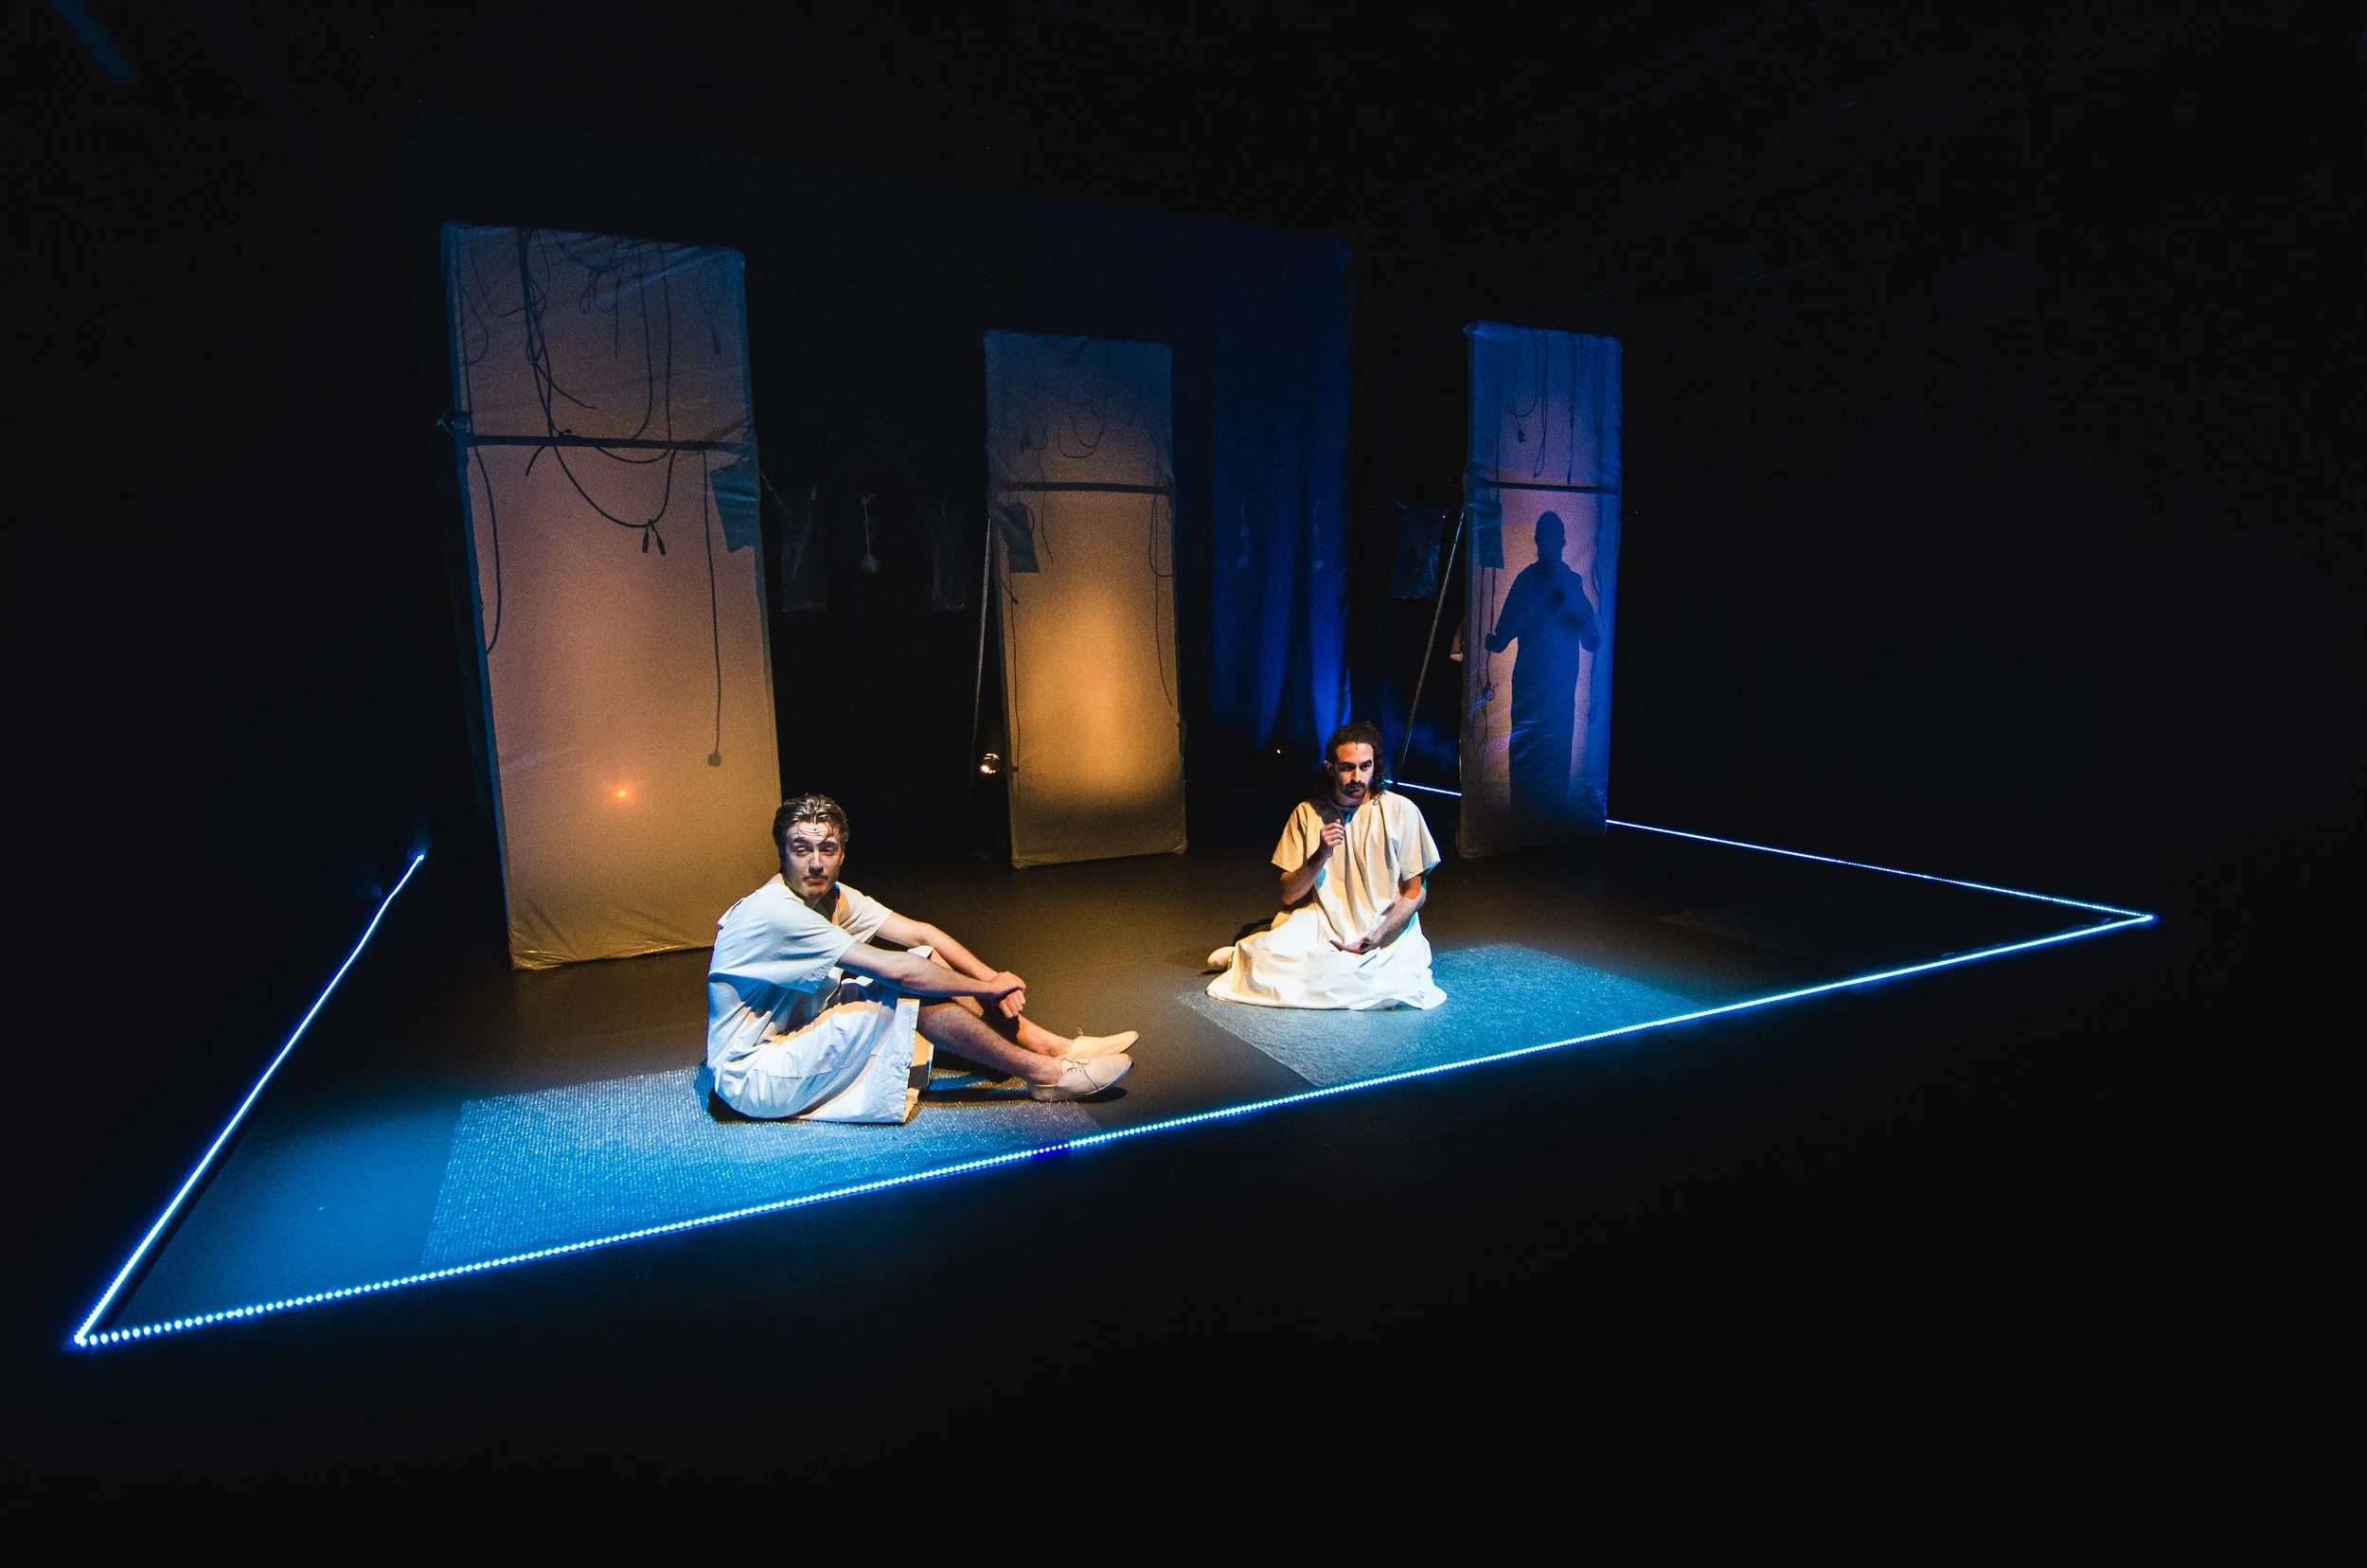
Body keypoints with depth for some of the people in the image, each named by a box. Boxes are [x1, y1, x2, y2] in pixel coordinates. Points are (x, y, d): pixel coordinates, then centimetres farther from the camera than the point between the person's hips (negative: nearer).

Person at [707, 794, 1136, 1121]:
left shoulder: (833, 896, 1)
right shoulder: (773, 912, -26)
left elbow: (920, 933, -1)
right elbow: (894, 969, -28)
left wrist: (990, 977, -15)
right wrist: (986, 988, -19)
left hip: (797, 1039, 8)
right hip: (753, 1079, -8)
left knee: (927, 961, -5)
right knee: (909, 990, -24)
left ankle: (1054, 1047, -4)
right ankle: (1046, 1075, -16)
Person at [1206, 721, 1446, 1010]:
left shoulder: (1401, 811, -6)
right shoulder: (1307, 813, 0)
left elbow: (1415, 891, -3)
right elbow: (1289, 896, -1)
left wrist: (1371, 941, -17)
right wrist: (1321, 856, -19)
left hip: (1387, 930, 1)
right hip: (1323, 922, 0)